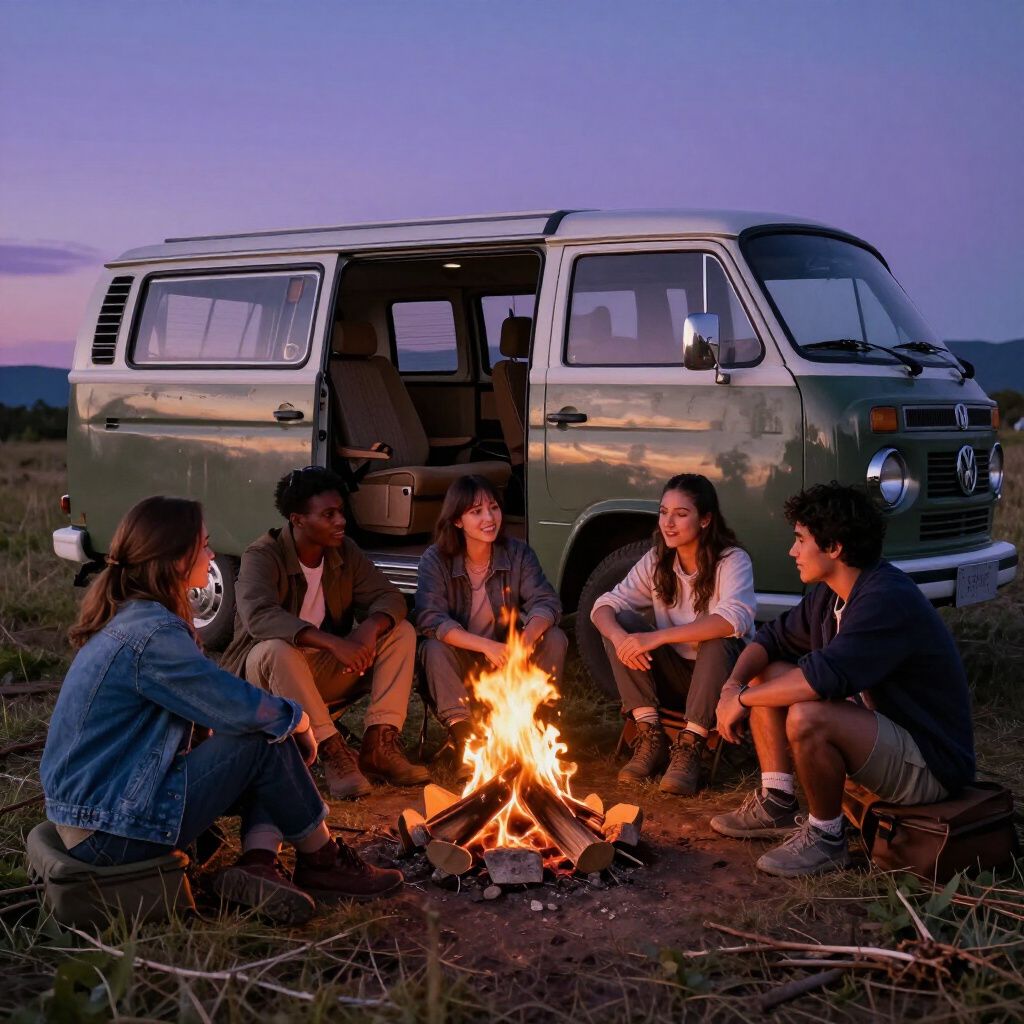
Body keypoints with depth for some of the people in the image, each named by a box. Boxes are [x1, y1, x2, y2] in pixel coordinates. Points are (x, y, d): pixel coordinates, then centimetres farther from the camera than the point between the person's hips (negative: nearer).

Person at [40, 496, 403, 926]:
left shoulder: (127, 618, 8)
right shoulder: (153, 633, -23)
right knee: (268, 744, -9)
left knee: (269, 732, 8)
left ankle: (258, 860, -7)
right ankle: (322, 864, 8)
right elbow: (241, 708, -22)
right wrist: (297, 717, -2)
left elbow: (213, 702, 12)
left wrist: (286, 717, 1)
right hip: (112, 834, -10)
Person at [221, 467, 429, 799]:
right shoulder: (262, 557, -19)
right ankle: (332, 751, -33)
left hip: (327, 669, 6)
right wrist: (332, 643, -46)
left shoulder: (344, 551, 1)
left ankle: (379, 744, -23)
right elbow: (258, 616, -37)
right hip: (266, 671, -6)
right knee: (277, 649, -39)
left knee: (401, 633, -11)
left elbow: (389, 596, -3)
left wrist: (370, 628, -29)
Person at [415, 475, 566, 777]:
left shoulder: (518, 553, -6)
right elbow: (430, 621, -25)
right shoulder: (435, 559, -13)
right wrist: (486, 646, -39)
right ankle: (461, 736, -27)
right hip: (460, 665, -2)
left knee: (554, 638, -21)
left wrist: (527, 639, -40)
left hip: (508, 661, 2)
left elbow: (546, 602, -16)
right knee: (435, 648, -33)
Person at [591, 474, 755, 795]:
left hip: (720, 675, -4)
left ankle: (689, 747, -26)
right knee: (621, 621, -17)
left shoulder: (732, 560, -15)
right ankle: (651, 737, -18)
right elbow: (605, 605, -6)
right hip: (673, 677, 5)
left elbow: (735, 618, -34)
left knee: (719, 638, -35)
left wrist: (657, 637, -39)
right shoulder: (656, 561, 0)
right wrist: (618, 636, -31)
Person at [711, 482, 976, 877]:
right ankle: (776, 804, 7)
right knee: (766, 675, 6)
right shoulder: (829, 593, 2)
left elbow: (825, 677, -37)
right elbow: (774, 638, 10)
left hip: (930, 763, -9)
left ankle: (826, 838, -11)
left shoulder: (888, 600, -28)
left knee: (807, 717, -33)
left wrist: (743, 699, -24)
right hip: (879, 725, 10)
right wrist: (733, 685, -10)